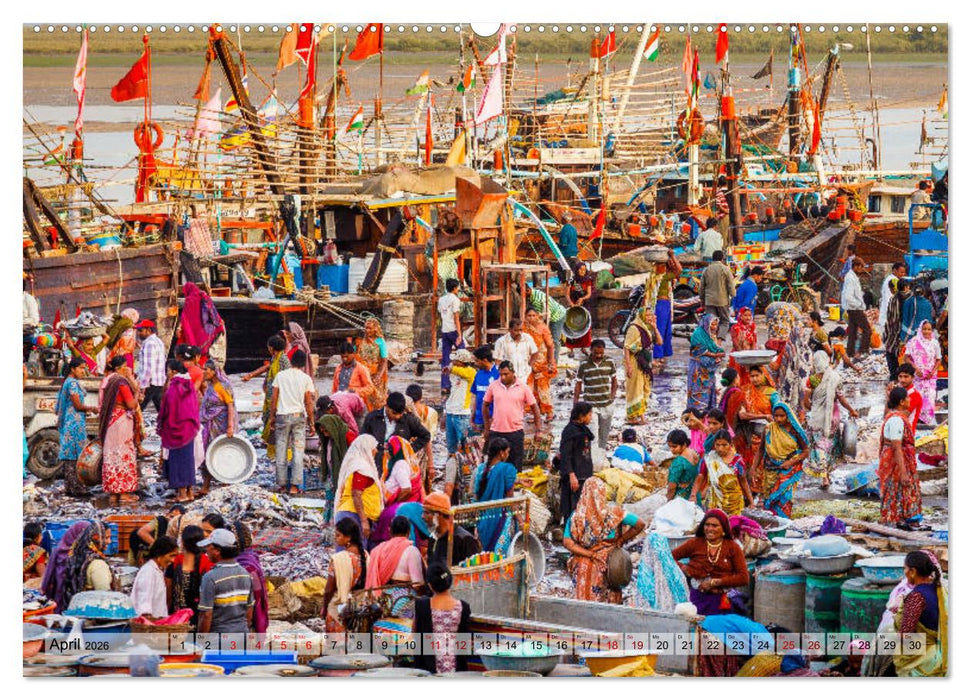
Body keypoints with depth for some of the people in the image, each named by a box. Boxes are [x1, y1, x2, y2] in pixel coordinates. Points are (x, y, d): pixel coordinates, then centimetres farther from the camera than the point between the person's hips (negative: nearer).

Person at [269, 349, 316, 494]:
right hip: (299, 416, -1)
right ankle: (295, 485, -5)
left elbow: (273, 399, 2)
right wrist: (311, 423, 5)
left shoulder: (280, 376, 2)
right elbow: (309, 403, -1)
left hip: (282, 416, 1)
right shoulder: (306, 378, -1)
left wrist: (272, 417, 12)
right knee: (298, 451, 2)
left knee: (281, 451, 7)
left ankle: (282, 485, 8)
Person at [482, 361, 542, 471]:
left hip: (515, 432, -2)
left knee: (516, 466, 3)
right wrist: (487, 428, 11)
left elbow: (534, 407, 4)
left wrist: (537, 429, 0)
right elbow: (485, 405, 13)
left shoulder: (523, 387, -2)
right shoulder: (493, 386, 2)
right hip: (496, 432, 2)